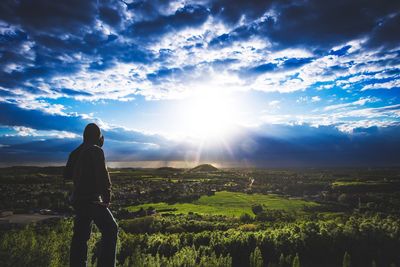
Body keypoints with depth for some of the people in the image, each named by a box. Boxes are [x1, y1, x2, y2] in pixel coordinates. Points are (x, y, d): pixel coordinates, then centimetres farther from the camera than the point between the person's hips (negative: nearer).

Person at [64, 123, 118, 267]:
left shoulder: (75, 152, 11)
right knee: (110, 229, -3)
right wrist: (107, 196, -14)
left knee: (80, 235, 15)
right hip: (92, 199, -8)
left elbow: (67, 175, 19)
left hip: (77, 199, 8)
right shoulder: (96, 150, -12)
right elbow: (102, 174, -19)